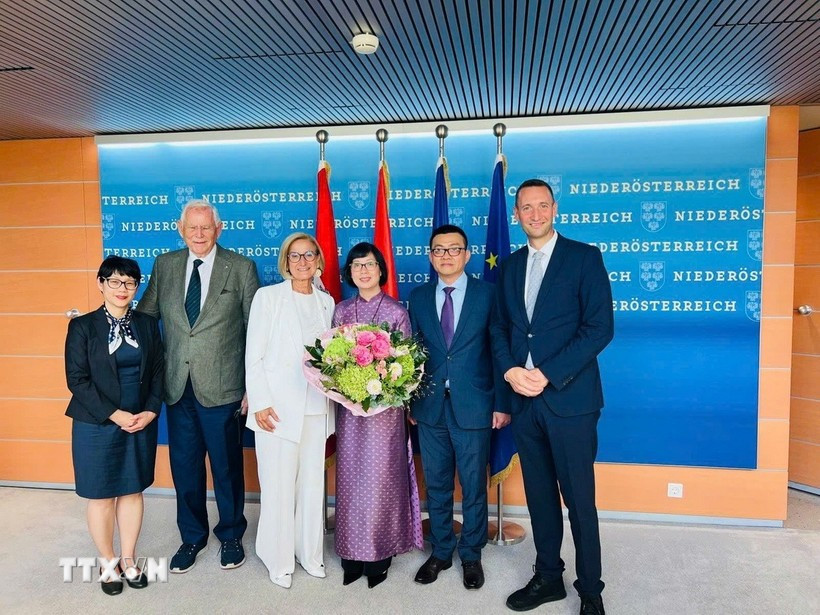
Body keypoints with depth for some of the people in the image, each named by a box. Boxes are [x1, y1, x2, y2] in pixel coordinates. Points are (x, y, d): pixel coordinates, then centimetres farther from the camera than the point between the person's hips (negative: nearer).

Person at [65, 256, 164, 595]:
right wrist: (115, 415, -15)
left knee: (132, 492, 12)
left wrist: (150, 411, -8)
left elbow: (157, 373, 5)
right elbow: (77, 379, -9)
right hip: (97, 426, -3)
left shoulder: (147, 324, 4)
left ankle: (129, 560, 28)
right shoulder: (82, 326, -5)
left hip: (141, 424, 3)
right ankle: (108, 563, 27)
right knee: (102, 497, 8)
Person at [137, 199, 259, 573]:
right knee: (184, 466, 15)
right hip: (178, 387, 4)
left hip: (222, 388, -3)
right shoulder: (165, 265, 6)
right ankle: (192, 537, 36)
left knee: (227, 466, 11)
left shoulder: (241, 268, -5)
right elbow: (144, 315, 12)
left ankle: (230, 535, 34)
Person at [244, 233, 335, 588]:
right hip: (278, 407, -4)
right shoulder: (268, 296, -2)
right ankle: (279, 560, 22)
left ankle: (309, 552, 29)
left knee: (312, 482, 11)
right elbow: (254, 355, -5)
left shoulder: (326, 302, 10)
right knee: (279, 486, 3)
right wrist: (260, 403, -11)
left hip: (316, 408, 4)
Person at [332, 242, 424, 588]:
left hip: (385, 407, -3)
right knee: (350, 476, 9)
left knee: (381, 477, 3)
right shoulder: (341, 311, 7)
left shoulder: (396, 312, -2)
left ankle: (380, 552, 19)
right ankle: (353, 550, 23)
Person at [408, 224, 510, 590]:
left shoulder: (488, 294, -3)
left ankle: (471, 555, 30)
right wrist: (409, 401, 5)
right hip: (430, 407, 3)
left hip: (473, 406, -2)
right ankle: (440, 552, 33)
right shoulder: (419, 297, 6)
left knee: (474, 487, 10)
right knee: (436, 486, 14)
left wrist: (502, 403, -6)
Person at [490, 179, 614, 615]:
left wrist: (548, 375, -15)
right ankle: (548, 578, 32)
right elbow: (499, 328, 14)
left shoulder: (584, 257, -3)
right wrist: (510, 370, -6)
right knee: (539, 495, 15)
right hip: (523, 400, 5)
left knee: (579, 500, 5)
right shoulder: (510, 266, 13)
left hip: (568, 398, -5)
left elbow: (599, 327, -10)